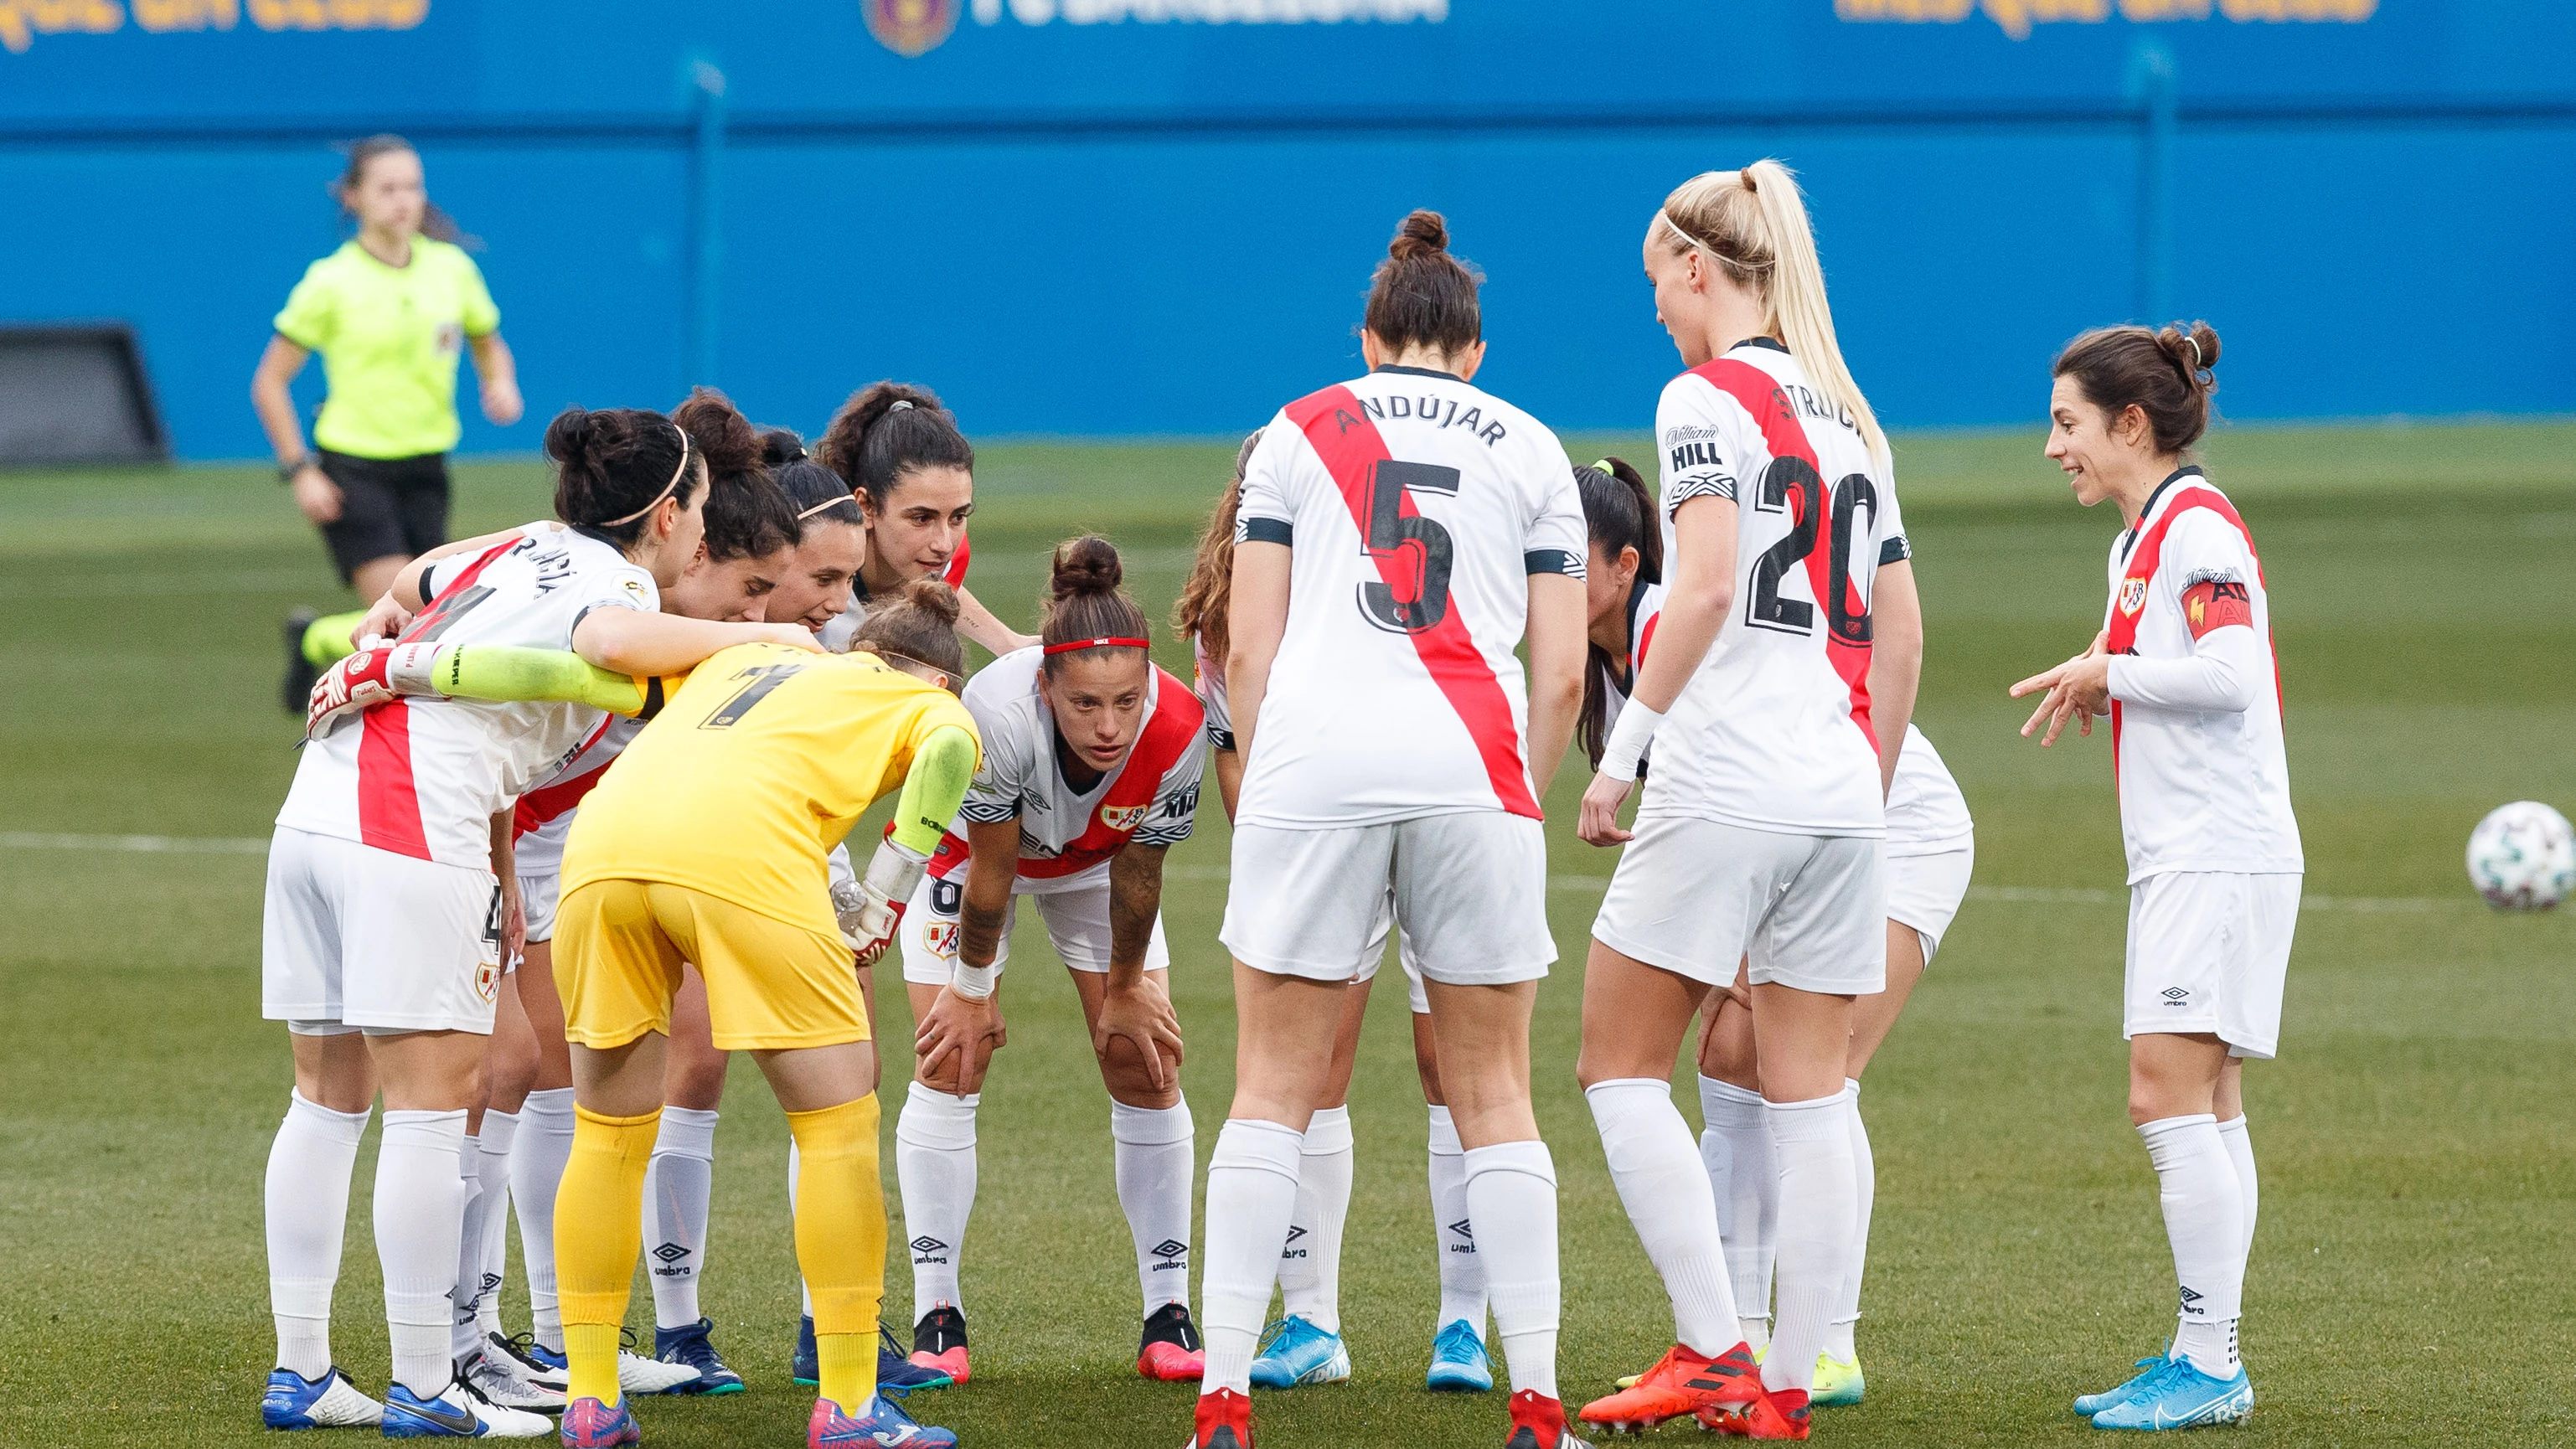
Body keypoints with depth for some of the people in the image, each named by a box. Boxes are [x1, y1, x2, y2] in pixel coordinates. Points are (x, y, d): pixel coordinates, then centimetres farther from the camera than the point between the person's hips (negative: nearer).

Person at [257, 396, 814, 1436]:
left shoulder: (527, 549, 20)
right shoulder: (619, 583, -3)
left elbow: (407, 589, 37)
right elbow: (609, 640, -28)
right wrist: (752, 637, -15)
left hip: (317, 801, 9)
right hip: (414, 822, -9)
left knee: (327, 1098, 12)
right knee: (432, 1104, -4)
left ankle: (299, 1371, 14)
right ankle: (422, 1388, -4)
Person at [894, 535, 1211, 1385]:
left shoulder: (1176, 732, -36)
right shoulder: (998, 714, -43)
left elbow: (1138, 875, -18)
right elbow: (989, 868, -27)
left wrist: (1126, 990, -5)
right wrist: (974, 990, -14)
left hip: (1096, 861, 2)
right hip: (975, 847, -2)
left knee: (1144, 1063, -4)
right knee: (951, 1060, -8)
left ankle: (1168, 1315, 3)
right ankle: (937, 1317, -2)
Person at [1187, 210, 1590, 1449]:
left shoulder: (1298, 433, 14)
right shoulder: (1530, 449, 16)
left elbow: (1247, 648, 7)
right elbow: (1561, 673, 9)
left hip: (1314, 754, 0)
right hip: (1471, 766, 0)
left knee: (1275, 1088, 4)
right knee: (1493, 1092, 7)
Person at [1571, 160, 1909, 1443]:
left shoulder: (1708, 397, -5)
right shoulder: (1850, 416, 17)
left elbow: (1706, 587, -17)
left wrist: (1625, 748, -12)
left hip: (1724, 787, -7)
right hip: (1842, 795, 7)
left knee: (1620, 1064, 3)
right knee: (1811, 1095, 6)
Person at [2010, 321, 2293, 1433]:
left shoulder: (2196, 527, -12)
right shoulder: (2141, 539, 18)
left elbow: (2229, 670, -24)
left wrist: (2106, 673, -12)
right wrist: (2099, 691, 8)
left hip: (2220, 858, -10)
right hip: (2180, 857, 10)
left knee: (2168, 1098, -13)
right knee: (2204, 1107, 10)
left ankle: (2209, 1363, -12)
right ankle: (2203, 1364, 12)